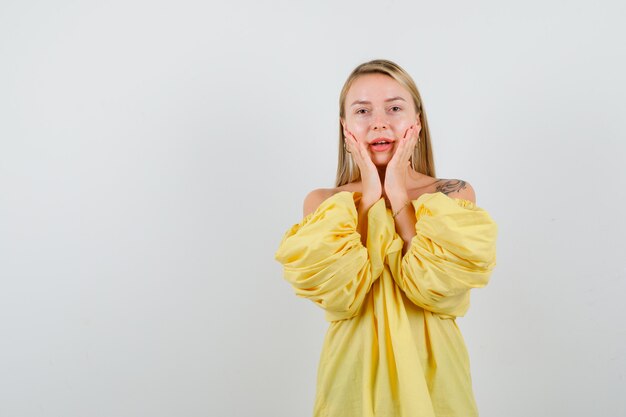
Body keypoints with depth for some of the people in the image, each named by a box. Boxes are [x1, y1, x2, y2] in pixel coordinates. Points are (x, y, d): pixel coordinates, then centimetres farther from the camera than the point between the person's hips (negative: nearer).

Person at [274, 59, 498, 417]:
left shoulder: (455, 194, -4)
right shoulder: (323, 201, -4)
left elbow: (439, 288, -19)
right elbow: (340, 297, -18)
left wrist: (399, 196, -15)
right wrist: (369, 197, -15)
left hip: (431, 370, 0)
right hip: (354, 370, 0)